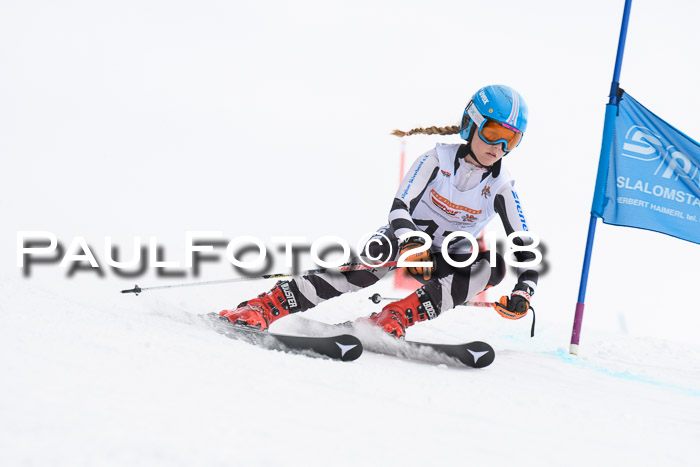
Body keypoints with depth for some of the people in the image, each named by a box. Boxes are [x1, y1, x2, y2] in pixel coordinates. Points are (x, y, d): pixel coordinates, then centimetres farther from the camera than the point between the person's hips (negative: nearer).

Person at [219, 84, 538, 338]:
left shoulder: (500, 188, -8)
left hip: (448, 261, 2)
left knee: (493, 265, -29)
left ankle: (393, 318, -36)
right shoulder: (437, 160, -12)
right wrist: (412, 244, -44)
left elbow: (526, 248, -8)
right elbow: (399, 208, -23)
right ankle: (265, 306, -38)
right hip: (407, 238, -2)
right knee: (366, 268, -36)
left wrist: (523, 292, -27)